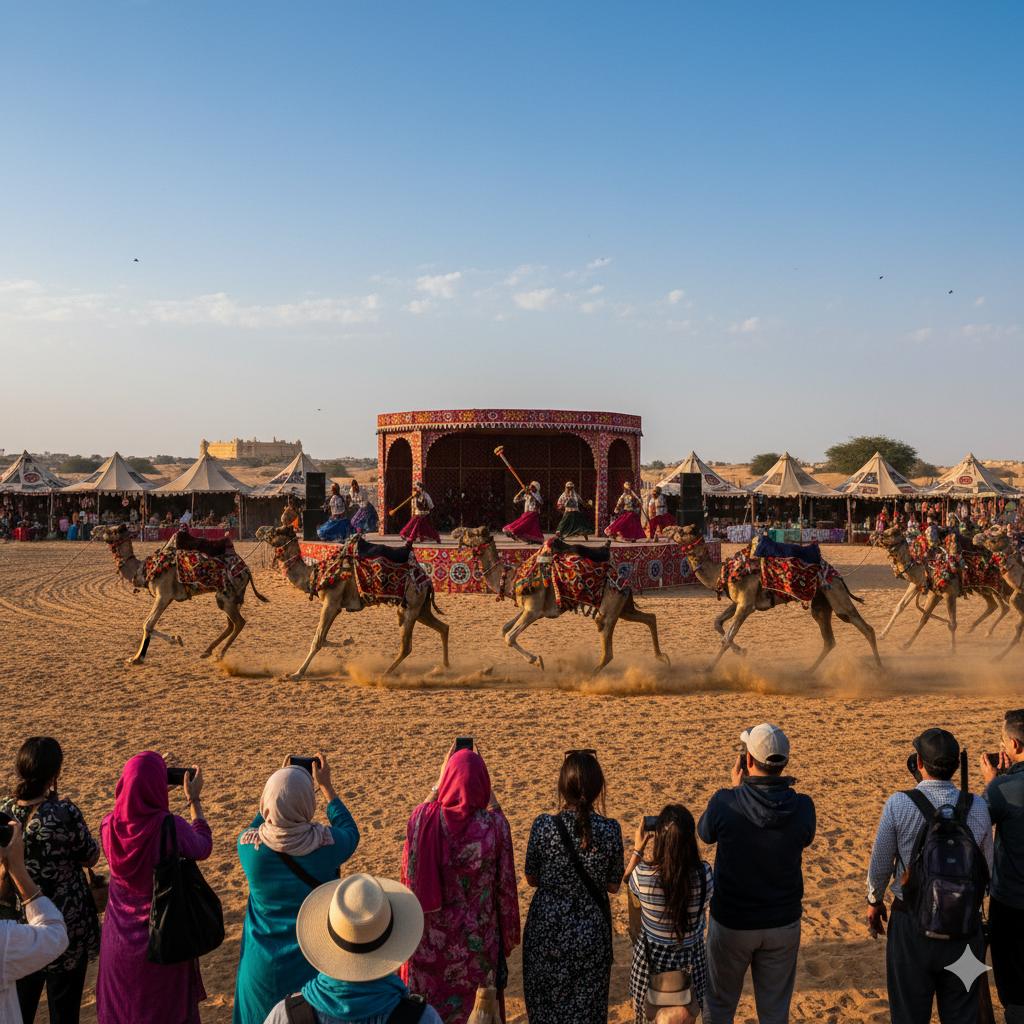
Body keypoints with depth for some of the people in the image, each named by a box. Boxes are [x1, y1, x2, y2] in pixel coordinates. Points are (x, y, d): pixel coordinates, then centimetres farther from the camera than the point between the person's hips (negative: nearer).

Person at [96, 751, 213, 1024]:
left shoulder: (109, 825, -16)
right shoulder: (171, 827, -26)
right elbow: (203, 848, -5)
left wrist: (139, 778, 5)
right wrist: (194, 800, 4)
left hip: (120, 938, 3)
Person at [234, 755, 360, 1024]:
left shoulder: (249, 844, -21)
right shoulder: (327, 843, -23)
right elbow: (350, 832, 2)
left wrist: (280, 783, 7)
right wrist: (326, 786, 8)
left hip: (264, 968, 2)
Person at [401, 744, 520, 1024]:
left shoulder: (422, 818, -14)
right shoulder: (494, 825, -19)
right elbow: (505, 885, -11)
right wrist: (508, 937, 6)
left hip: (429, 935, 2)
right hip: (477, 938, -1)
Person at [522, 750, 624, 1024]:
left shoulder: (543, 826, -17)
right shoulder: (610, 830, -16)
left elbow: (532, 879, -4)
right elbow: (613, 886, -5)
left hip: (547, 929, 0)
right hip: (590, 931, 0)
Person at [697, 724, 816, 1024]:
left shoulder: (725, 803, -23)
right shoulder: (802, 807, -17)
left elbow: (705, 834, -1)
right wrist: (783, 790, 3)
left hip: (731, 923, -2)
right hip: (783, 923, 2)